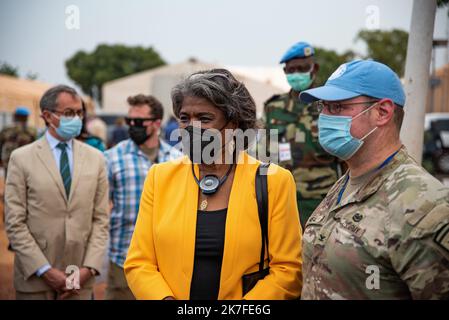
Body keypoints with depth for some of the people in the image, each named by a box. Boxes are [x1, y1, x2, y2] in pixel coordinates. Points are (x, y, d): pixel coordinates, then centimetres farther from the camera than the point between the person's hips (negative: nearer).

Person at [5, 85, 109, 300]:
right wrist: (46, 270, -11)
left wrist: (89, 268, -7)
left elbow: (100, 219, 4)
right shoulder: (22, 158, -2)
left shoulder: (95, 158, 5)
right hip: (34, 278, -2)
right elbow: (15, 223, -6)